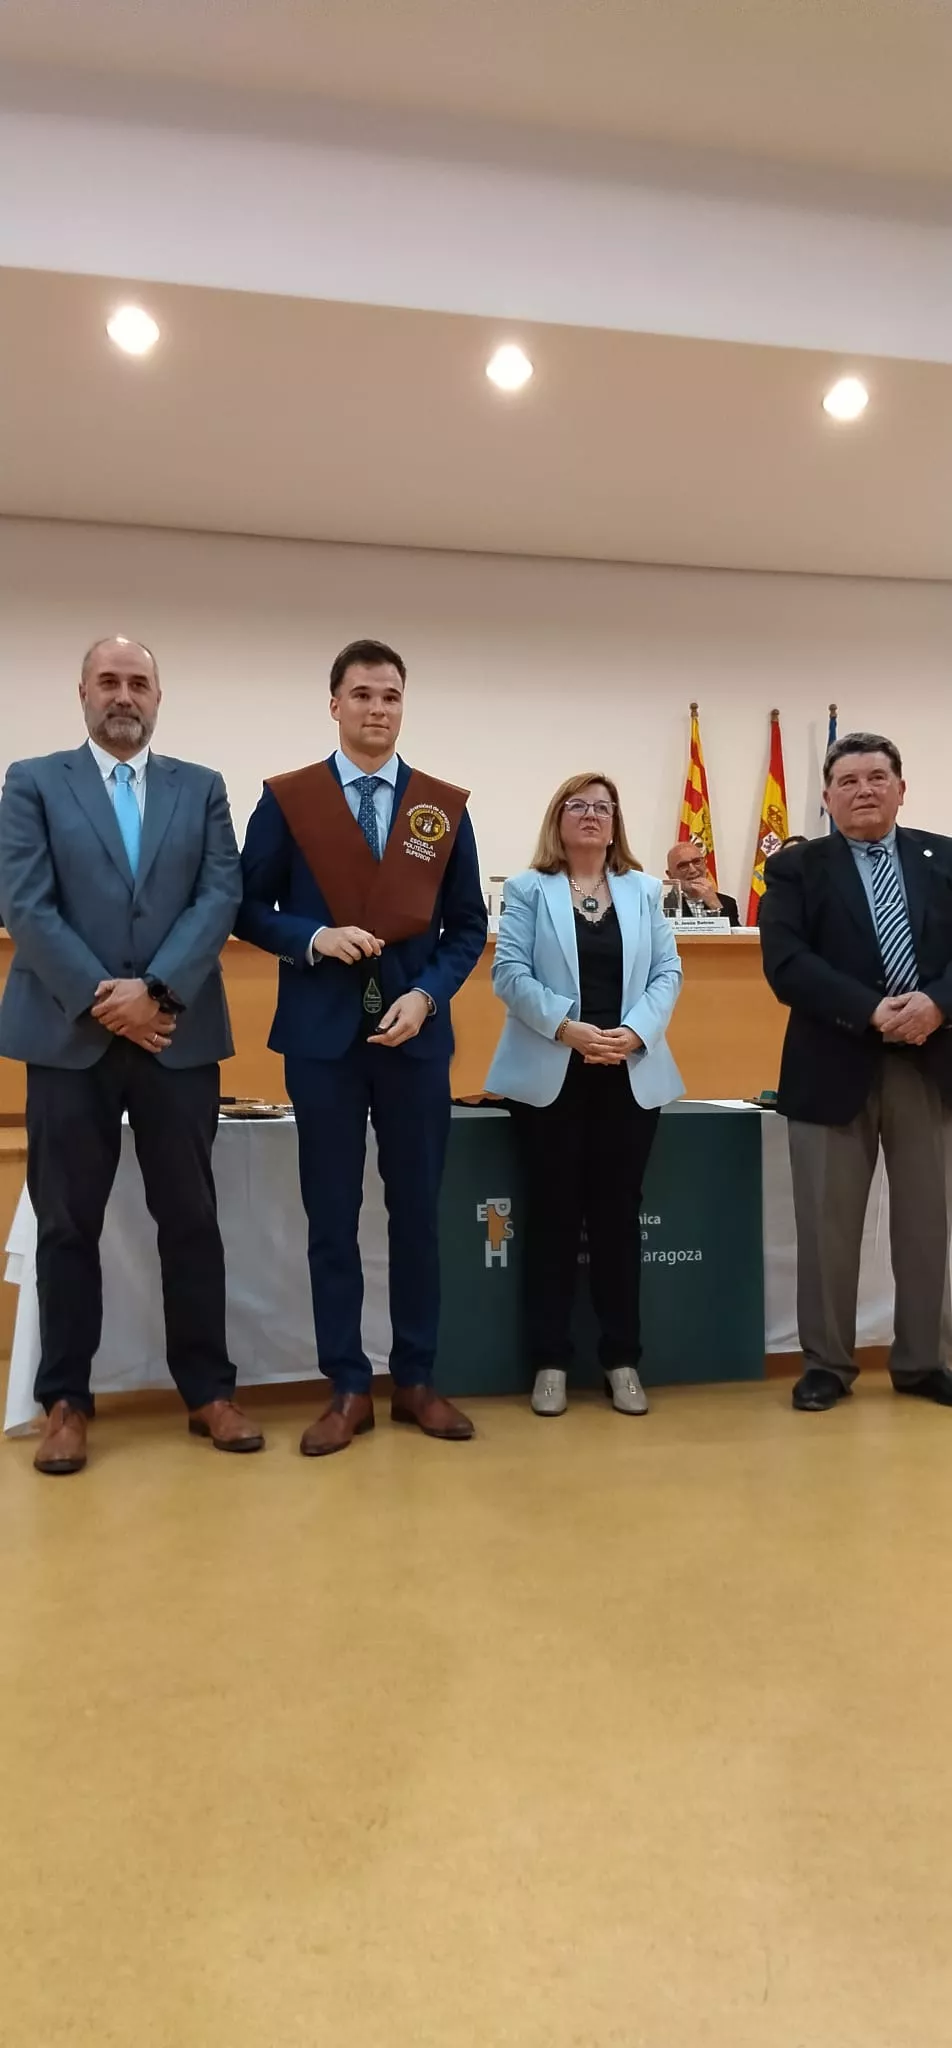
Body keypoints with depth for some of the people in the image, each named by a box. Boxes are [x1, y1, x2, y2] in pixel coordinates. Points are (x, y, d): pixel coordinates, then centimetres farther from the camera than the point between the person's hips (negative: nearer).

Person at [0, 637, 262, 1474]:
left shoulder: (202, 789, 11)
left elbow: (222, 896, -1)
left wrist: (156, 991, -13)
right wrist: (101, 998, -12)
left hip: (179, 1035, 1)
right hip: (69, 1035, -1)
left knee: (191, 1218, 6)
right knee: (67, 1224, 6)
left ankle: (209, 1390, 18)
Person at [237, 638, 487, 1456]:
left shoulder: (445, 806, 7)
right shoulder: (287, 799, 2)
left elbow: (468, 925, 6)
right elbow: (250, 910, 3)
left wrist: (427, 993, -9)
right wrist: (313, 938, -15)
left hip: (416, 1032, 2)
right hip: (323, 1032, -1)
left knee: (417, 1210, 8)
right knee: (332, 1216, 5)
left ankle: (417, 1379, 22)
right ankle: (348, 1389, 18)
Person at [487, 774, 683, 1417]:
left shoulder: (643, 890, 12)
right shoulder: (529, 890, 5)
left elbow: (667, 971, 5)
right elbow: (509, 972, -6)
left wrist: (636, 1033, -12)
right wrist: (567, 1027, -18)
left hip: (631, 1075, 2)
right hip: (551, 1075, -2)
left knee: (619, 1215, 6)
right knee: (553, 1215, 3)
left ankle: (623, 1359, 17)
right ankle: (551, 1361, 13)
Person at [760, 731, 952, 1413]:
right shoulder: (796, 868, 3)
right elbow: (786, 963, -10)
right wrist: (872, 1011, -19)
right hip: (837, 1067, -2)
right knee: (827, 1227, 6)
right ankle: (827, 1363, 20)